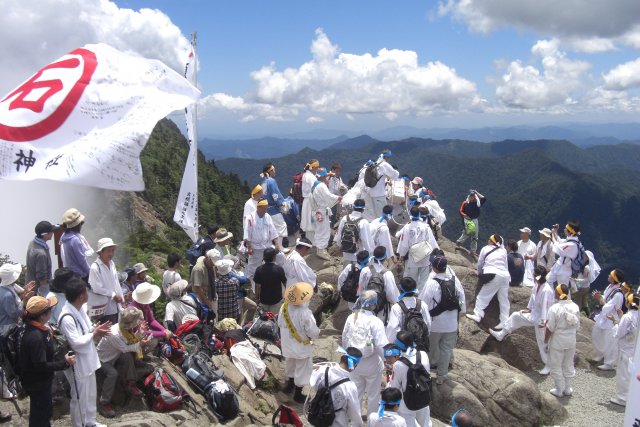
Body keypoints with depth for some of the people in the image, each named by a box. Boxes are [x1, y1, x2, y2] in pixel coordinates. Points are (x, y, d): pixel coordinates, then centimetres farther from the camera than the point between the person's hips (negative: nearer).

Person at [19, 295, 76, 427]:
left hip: (40, 381, 9)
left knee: (45, 412, 26)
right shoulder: (35, 337, -32)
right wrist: (65, 363, -24)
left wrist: (48, 333, 20)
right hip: (37, 383, -9)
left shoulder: (36, 328, -2)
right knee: (40, 416, 10)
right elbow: (41, 366, -30)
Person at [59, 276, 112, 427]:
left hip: (88, 360, 9)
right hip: (78, 364, -9)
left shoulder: (79, 309, 0)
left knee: (90, 395, 24)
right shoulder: (67, 318, -29)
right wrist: (94, 333, -17)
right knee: (80, 399, 10)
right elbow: (77, 343, -28)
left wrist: (97, 329, -7)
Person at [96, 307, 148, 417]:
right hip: (102, 358, -6)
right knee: (113, 373, -30)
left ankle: (129, 384, -8)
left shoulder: (125, 327, -14)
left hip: (114, 355, 7)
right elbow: (125, 349, -25)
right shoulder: (114, 334, -37)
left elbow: (131, 340, -5)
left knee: (128, 357, -23)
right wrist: (140, 344, -21)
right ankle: (104, 403, -17)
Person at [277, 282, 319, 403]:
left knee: (290, 365, 30)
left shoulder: (284, 307, -16)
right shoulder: (305, 313, -34)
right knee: (302, 370, 16)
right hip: (302, 347, -6)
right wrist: (317, 332, -2)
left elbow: (280, 324, 0)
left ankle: (290, 384, 54)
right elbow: (314, 333, -25)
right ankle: (298, 394, 32)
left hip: (287, 344, 6)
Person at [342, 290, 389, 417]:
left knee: (356, 392, 24)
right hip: (371, 363, -4)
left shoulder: (351, 318, -9)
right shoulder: (375, 322, -23)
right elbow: (381, 346, -23)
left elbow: (345, 339, 3)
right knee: (373, 394, 18)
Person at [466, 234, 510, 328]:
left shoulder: (485, 249, 10)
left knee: (482, 296, 2)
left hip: (494, 275, -5)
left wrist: (480, 274, 32)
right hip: (505, 276, 5)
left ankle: (477, 315, -8)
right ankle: (505, 322, 10)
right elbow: (505, 264, 18)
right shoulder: (503, 250, 17)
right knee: (504, 300, 10)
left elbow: (480, 264, 16)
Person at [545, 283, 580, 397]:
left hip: (557, 342, -5)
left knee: (556, 366, 11)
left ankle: (559, 390, 19)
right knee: (569, 365, 20)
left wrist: (545, 341, -5)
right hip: (571, 341, 5)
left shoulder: (555, 308, -21)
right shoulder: (575, 307, -5)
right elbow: (577, 326, 4)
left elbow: (550, 328, -18)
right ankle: (569, 389, 30)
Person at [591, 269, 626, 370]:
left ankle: (609, 364, 22)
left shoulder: (618, 294, -30)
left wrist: (600, 299, -16)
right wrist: (599, 296, -10)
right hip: (603, 317, 9)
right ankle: (598, 356, 45)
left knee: (609, 343, 5)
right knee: (595, 336, 24)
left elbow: (606, 308, -27)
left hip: (611, 320, -9)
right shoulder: (610, 287, -3)